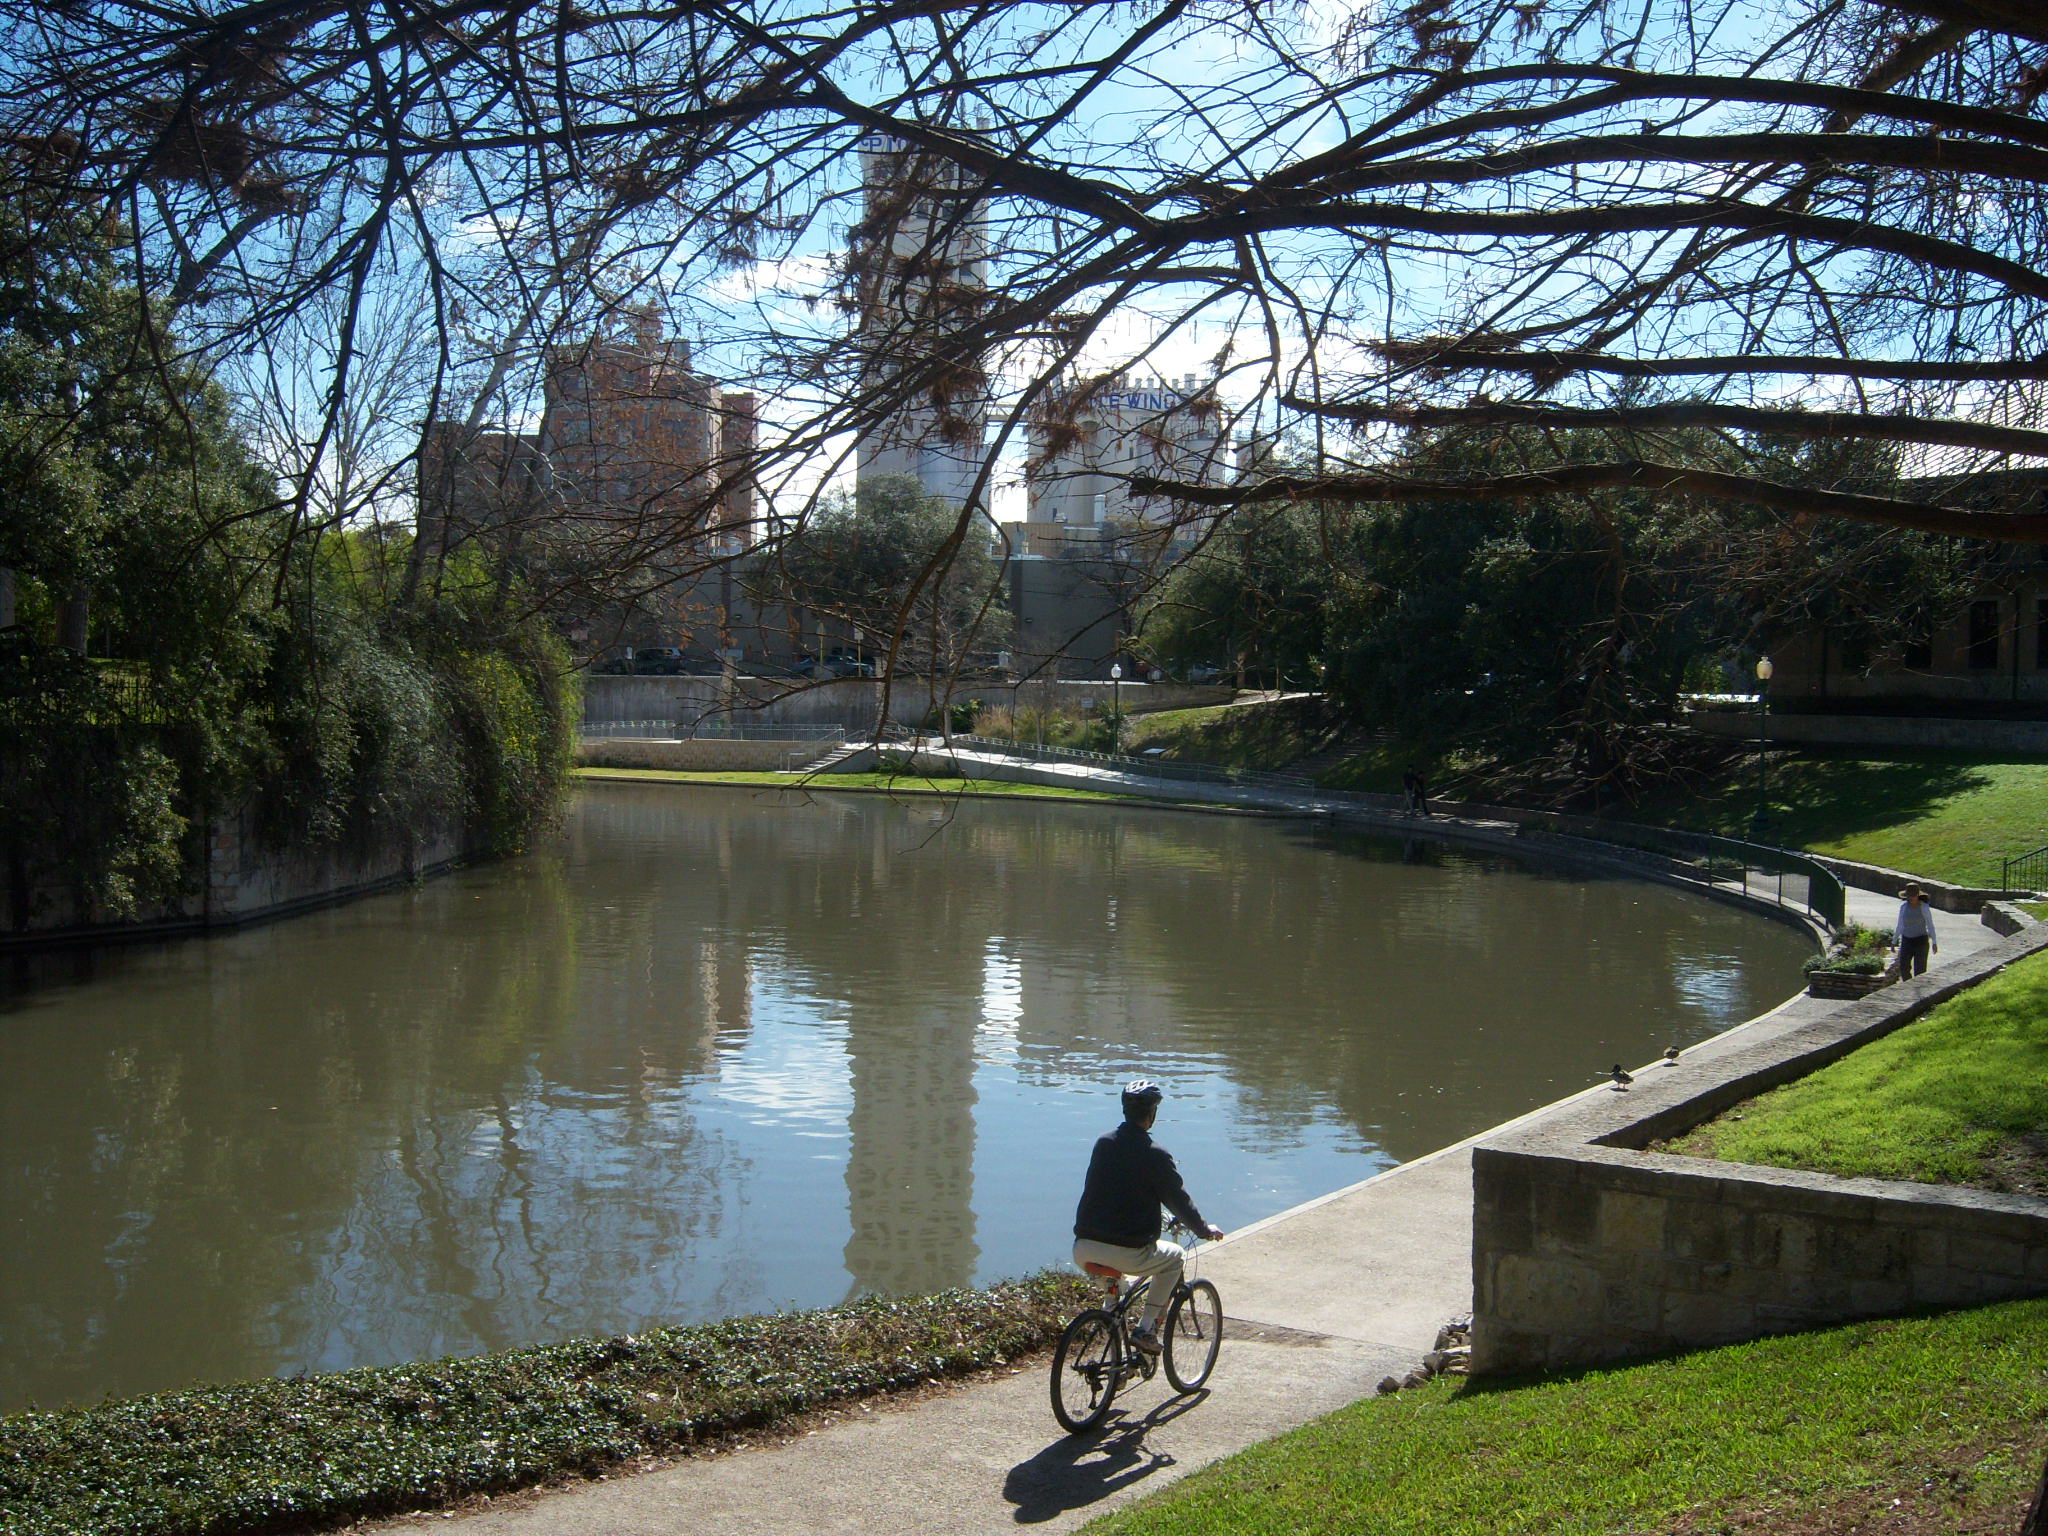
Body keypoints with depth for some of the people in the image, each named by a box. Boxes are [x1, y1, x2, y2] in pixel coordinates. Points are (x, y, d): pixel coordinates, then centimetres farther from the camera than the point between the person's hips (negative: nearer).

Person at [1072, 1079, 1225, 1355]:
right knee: (1175, 1256, 24)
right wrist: (1205, 1230, 23)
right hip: (1127, 1254, -6)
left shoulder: (1103, 1143, 10)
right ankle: (1146, 1329, 15)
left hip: (1083, 1250, 6)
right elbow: (1178, 1199, 3)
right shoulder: (1155, 1154, -7)